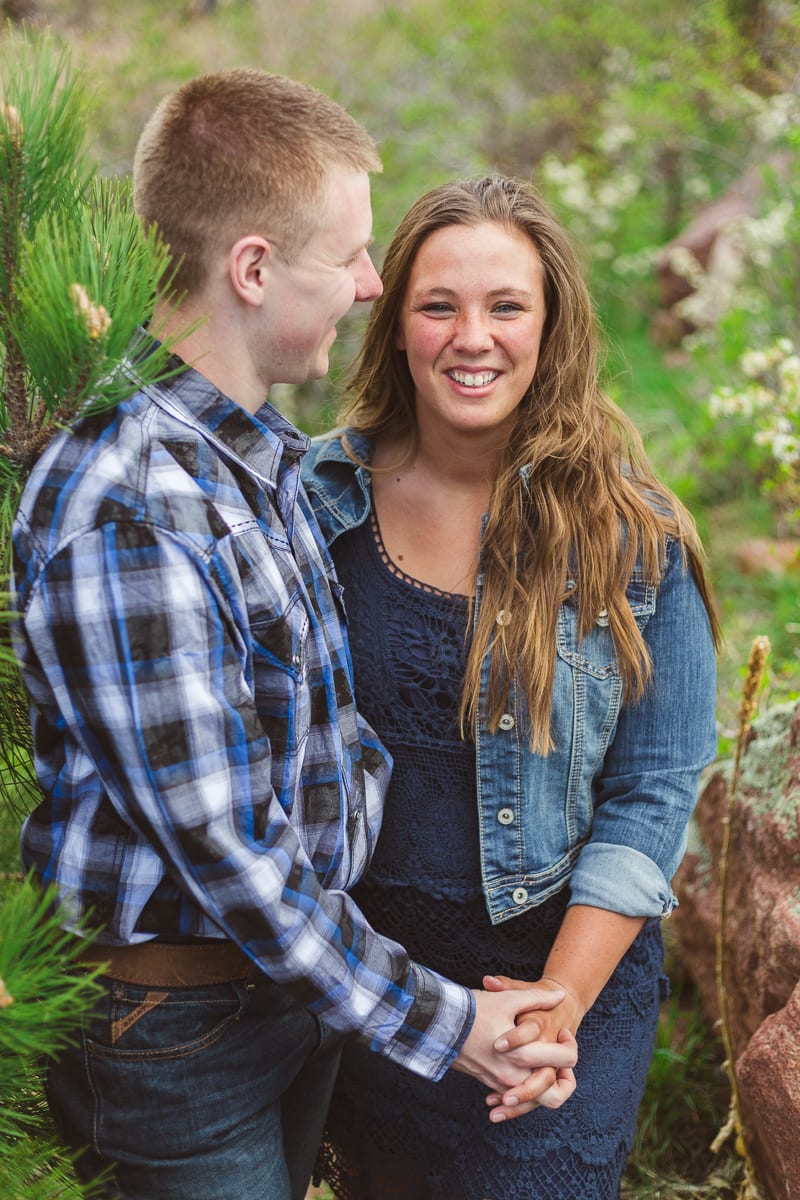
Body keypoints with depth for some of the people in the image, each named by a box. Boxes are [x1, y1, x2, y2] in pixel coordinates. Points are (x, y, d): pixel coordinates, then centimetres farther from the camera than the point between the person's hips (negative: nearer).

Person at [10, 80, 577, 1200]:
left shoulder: (264, 450, 4)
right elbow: (222, 849, -25)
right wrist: (438, 1022, -15)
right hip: (178, 1020, -8)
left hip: (304, 973, 9)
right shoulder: (128, 512, -28)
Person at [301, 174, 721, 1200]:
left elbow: (654, 791, -11)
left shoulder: (631, 534, -12)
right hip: (356, 954, 3)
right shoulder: (318, 495, -6)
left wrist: (561, 1001, -18)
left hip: (562, 961, -2)